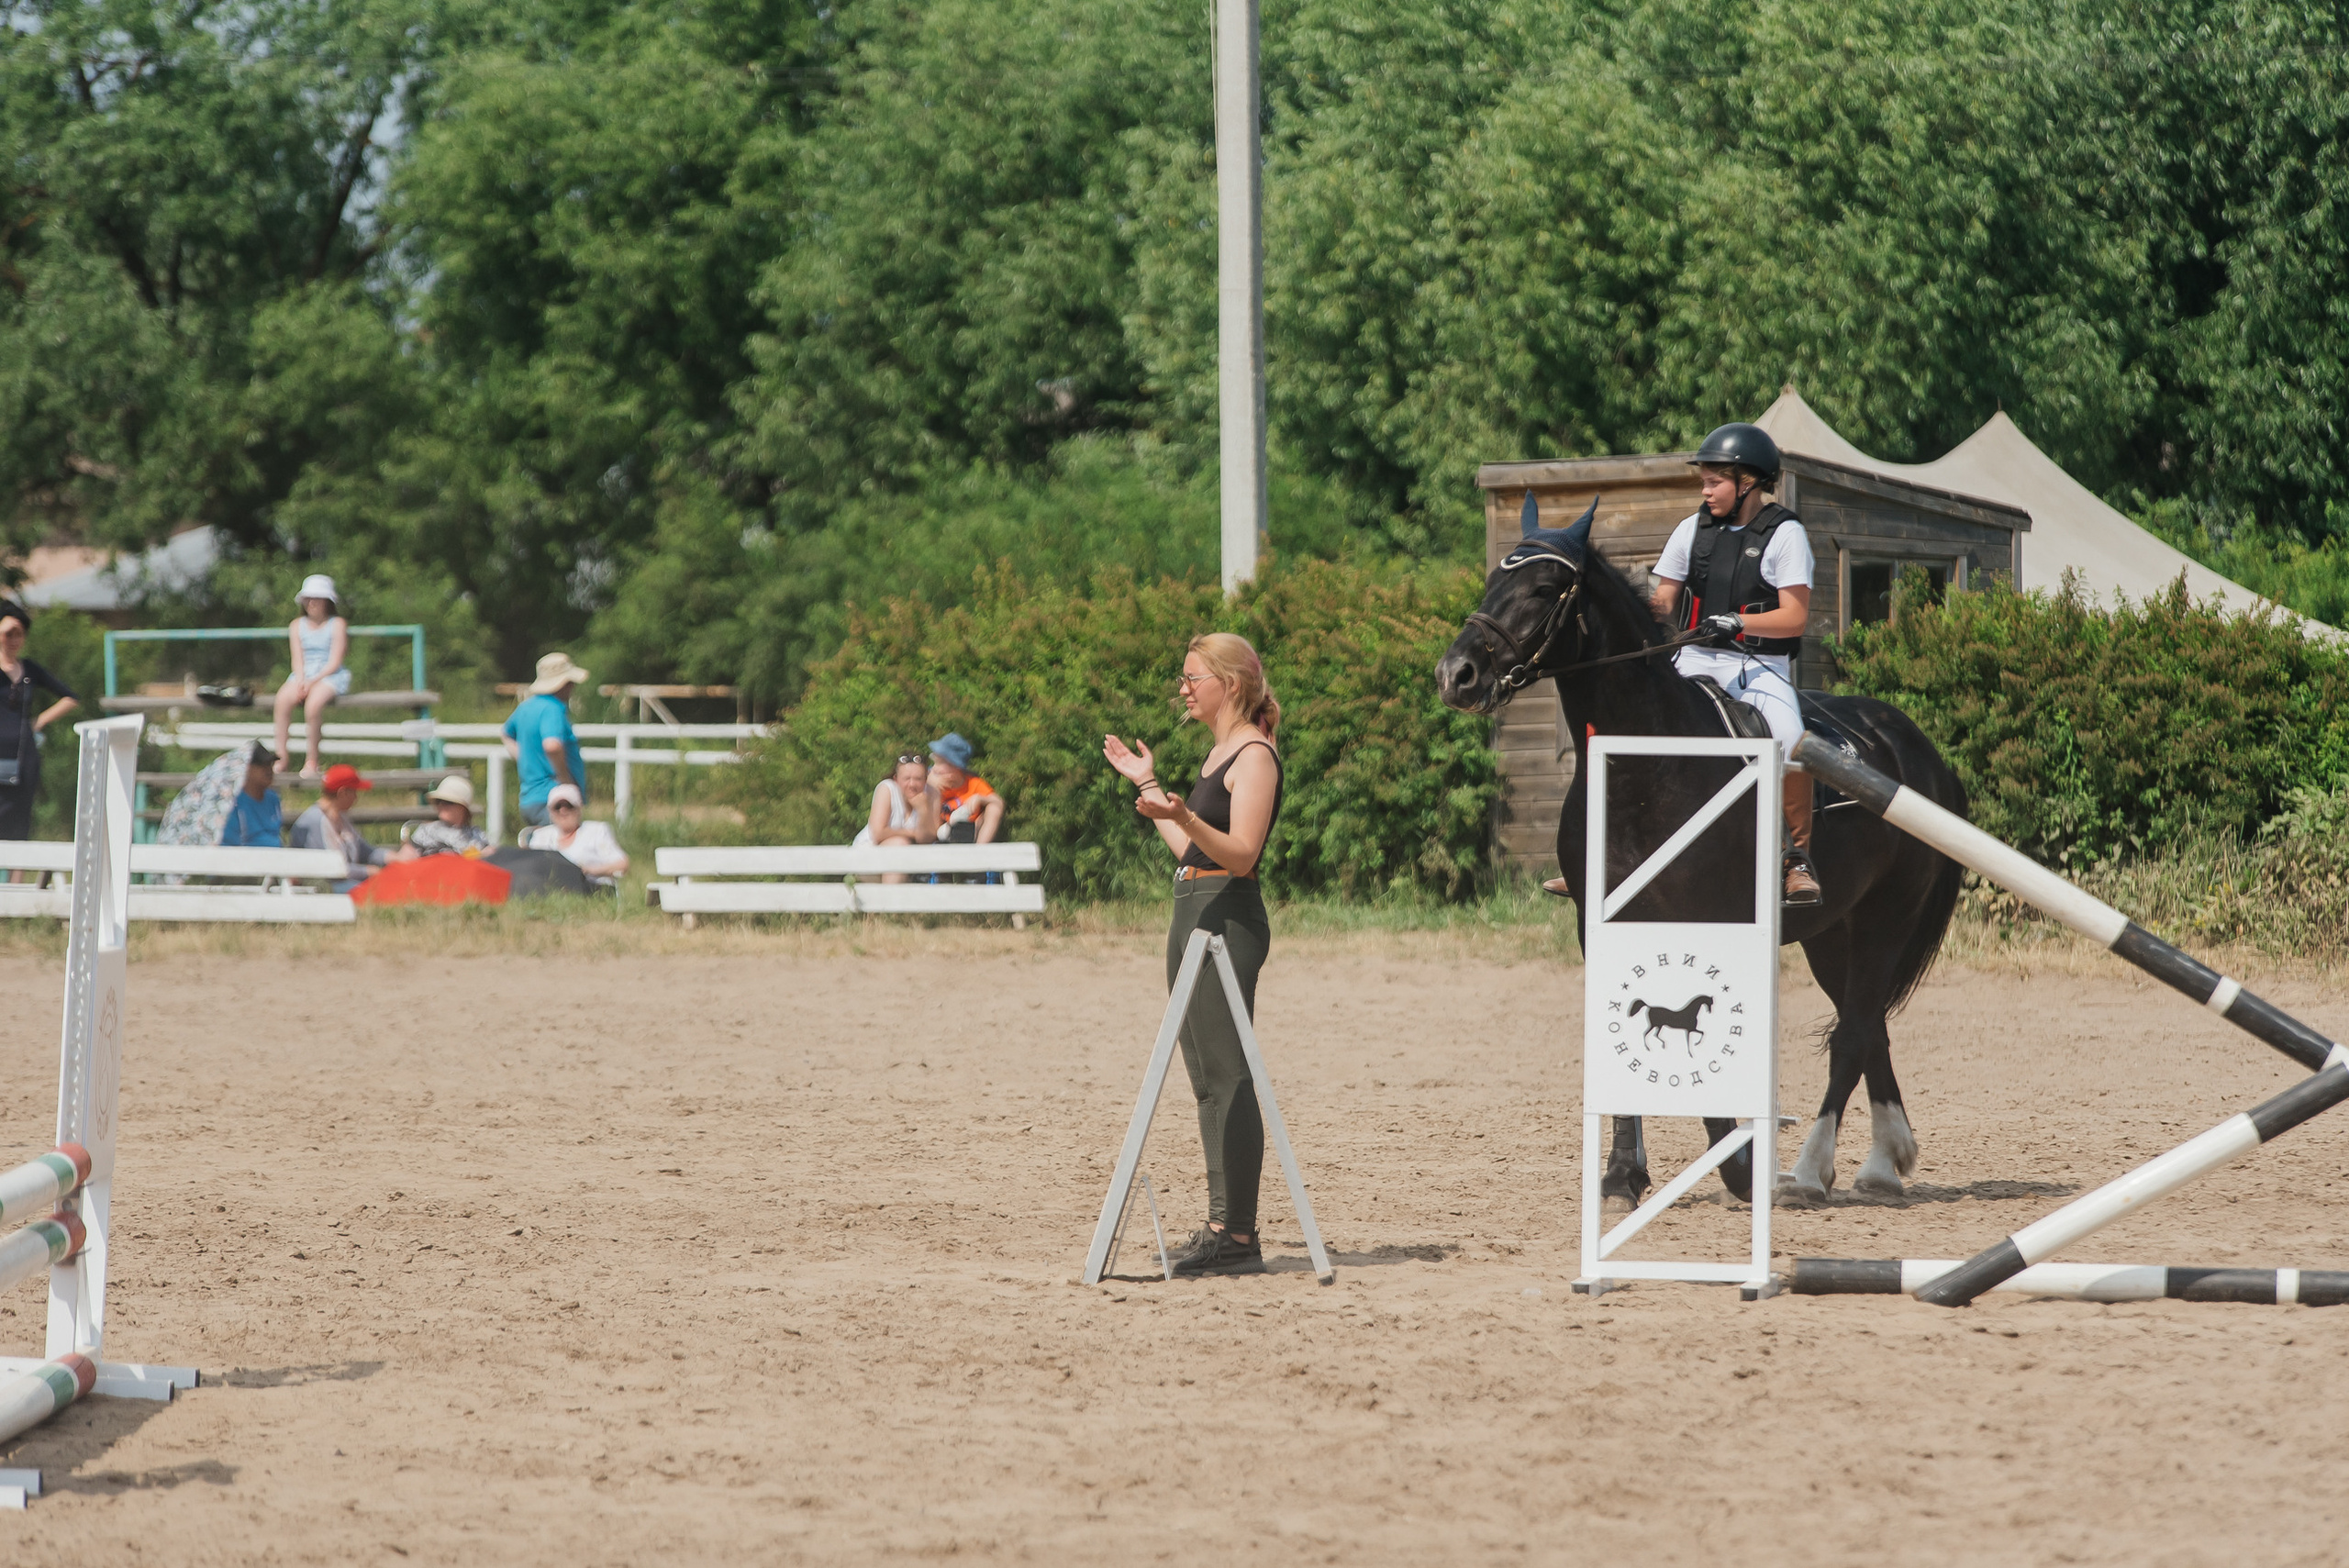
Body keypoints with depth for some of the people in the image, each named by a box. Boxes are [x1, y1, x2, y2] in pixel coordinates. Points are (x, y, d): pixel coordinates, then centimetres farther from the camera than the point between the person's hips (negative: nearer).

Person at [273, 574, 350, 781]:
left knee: (314, 700, -36)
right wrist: (301, 680, -14)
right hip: (303, 676, 3)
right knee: (283, 698, -30)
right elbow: (297, 659, 6)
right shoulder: (297, 625, 14)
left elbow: (334, 662, -6)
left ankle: (312, 759, -25)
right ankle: (281, 754, -29)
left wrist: (313, 681, -17)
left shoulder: (337, 624, 2)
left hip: (330, 676, -3)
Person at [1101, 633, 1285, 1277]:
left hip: (1228, 920, -10)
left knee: (1226, 1076, -11)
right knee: (1207, 1079, 11)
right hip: (1195, 914, 10)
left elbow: (1239, 854, -20)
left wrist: (1184, 816, -35)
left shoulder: (1255, 756, -10)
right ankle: (1221, 1226, 14)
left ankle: (1239, 1235, -13)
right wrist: (1148, 783, 31)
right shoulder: (1219, 753, 19)